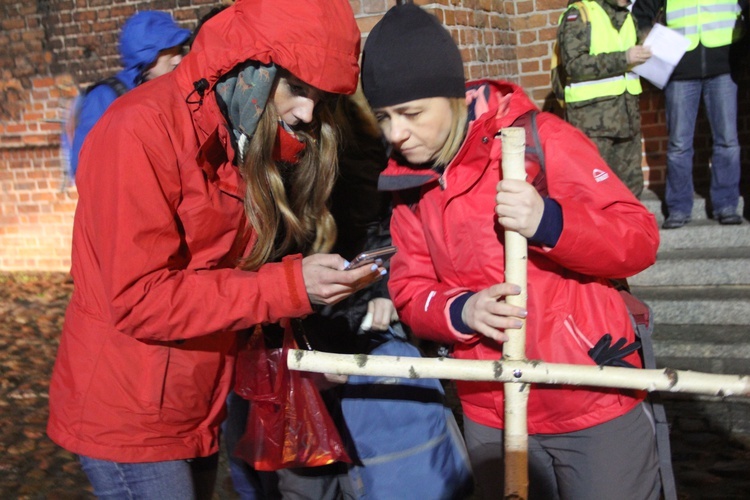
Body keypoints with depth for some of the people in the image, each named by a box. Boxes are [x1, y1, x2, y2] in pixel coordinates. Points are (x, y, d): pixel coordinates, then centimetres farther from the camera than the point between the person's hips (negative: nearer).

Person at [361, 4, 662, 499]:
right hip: (490, 417, 5)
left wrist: (549, 222, -31)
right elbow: (411, 290, 3)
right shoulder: (407, 178, 2)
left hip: (594, 404, -4)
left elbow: (641, 240, -13)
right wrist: (459, 312, -19)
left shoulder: (540, 137, -13)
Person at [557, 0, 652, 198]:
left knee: (631, 181, 10)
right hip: (591, 113, -7)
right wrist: (623, 58, -20)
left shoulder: (628, 16, 17)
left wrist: (644, 57, 10)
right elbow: (574, 63, -17)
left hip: (627, 110, 7)